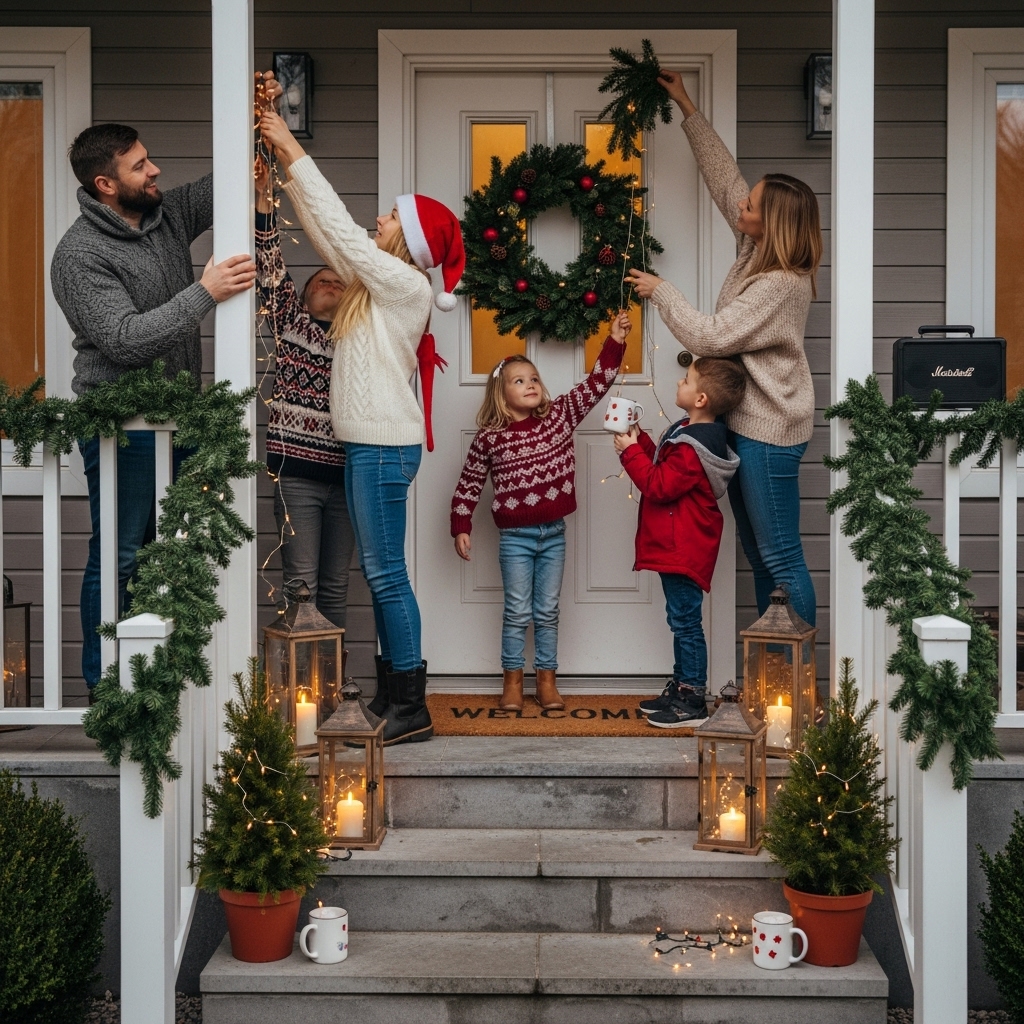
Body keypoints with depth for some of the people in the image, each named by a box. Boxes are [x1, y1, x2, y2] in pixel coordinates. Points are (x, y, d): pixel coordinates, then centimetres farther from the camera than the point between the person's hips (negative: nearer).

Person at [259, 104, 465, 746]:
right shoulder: (376, 279, 12)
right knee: (379, 573, 11)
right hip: (367, 442, 10)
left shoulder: (407, 285, -12)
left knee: (386, 574, -7)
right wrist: (288, 164, 9)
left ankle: (412, 710, -2)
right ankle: (396, 693, 18)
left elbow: (340, 227, -15)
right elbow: (326, 232, 14)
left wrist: (296, 153, -10)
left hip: (385, 445, -10)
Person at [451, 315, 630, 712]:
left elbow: (595, 385, -3)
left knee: (547, 611, 10)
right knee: (517, 612, 4)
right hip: (515, 537, -2)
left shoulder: (561, 415, 0)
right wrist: (461, 526, -1)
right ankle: (512, 681, 15)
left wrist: (615, 343, -12)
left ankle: (547, 681, 19)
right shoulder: (489, 437, -5)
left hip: (554, 533, 2)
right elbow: (468, 484, 2)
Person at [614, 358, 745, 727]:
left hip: (683, 551, -11)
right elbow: (662, 466, 18)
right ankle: (680, 689, 27)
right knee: (681, 621, 17)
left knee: (685, 621, -3)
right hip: (675, 547, 11)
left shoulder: (692, 449, -24)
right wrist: (639, 439, 8)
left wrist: (630, 452, -16)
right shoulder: (691, 434, 10)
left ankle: (693, 700, 4)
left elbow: (659, 486, -24)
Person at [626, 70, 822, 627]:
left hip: (769, 432, -10)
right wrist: (688, 109, 13)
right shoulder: (758, 248, 2)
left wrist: (660, 290, -11)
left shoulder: (780, 285, -23)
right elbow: (723, 175, 11)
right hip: (747, 420, 10)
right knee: (758, 554, 16)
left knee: (781, 559, -3)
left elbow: (710, 337, -23)